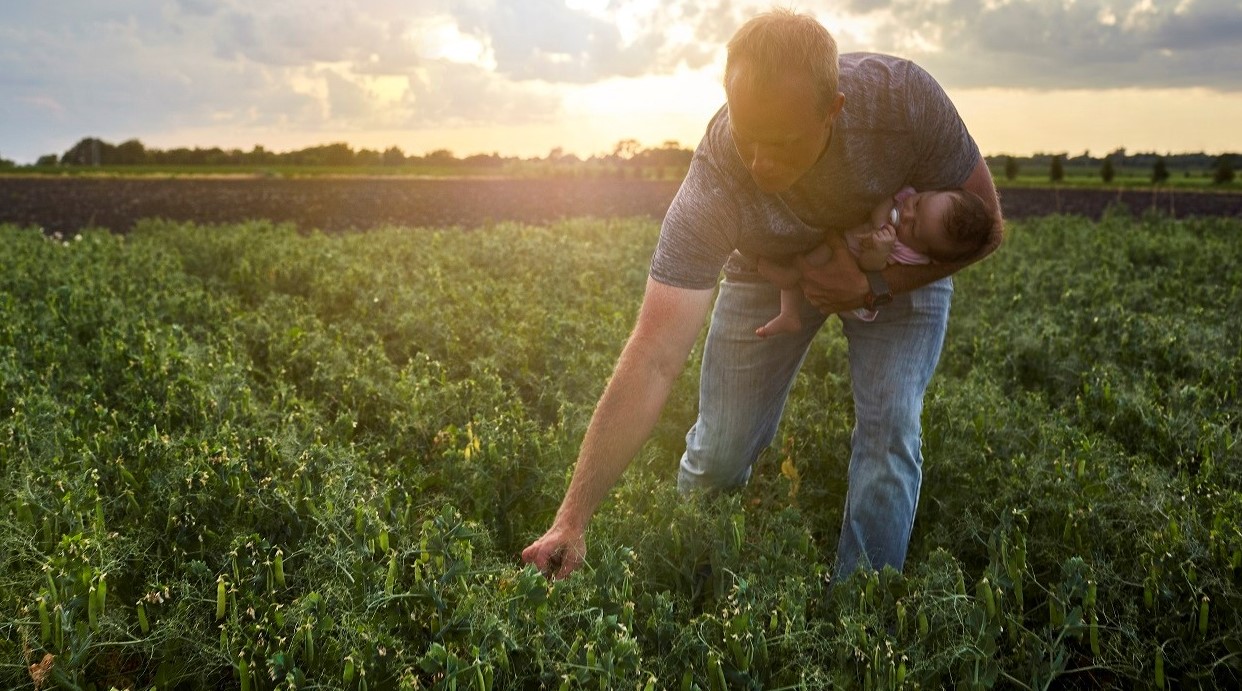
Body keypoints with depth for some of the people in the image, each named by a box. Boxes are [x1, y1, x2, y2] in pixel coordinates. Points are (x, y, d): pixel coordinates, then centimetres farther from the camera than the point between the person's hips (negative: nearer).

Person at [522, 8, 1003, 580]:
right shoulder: (711, 189, -40)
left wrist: (873, 286, -31)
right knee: (720, 451, -2)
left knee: (888, 433, -17)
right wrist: (571, 520, -48)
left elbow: (984, 224, -19)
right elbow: (652, 360, -44)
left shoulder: (903, 97, -37)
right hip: (773, 269, 0)